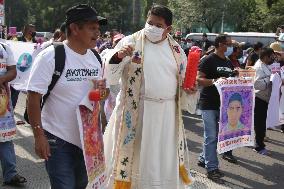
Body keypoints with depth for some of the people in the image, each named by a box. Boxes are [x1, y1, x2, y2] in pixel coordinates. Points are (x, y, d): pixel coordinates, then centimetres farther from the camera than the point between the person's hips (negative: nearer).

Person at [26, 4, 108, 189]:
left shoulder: (95, 58, 4)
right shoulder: (50, 56, -15)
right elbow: (34, 97, -16)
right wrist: (39, 135, -18)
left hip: (88, 138, 6)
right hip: (58, 140, -6)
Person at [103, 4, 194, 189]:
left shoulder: (176, 49, 8)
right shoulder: (130, 42, -4)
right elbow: (109, 76, -10)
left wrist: (189, 88, -4)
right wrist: (118, 56, -29)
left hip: (167, 113, 4)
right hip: (136, 112, -3)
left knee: (164, 159, 12)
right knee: (135, 156, 6)